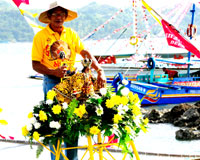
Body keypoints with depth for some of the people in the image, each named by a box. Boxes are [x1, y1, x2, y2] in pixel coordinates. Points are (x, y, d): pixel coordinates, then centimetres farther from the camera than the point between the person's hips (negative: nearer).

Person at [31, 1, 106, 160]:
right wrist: (54, 72, -23)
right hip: (52, 82, -3)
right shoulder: (41, 36, -6)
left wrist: (100, 71, -17)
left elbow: (85, 53, -3)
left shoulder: (71, 34, 5)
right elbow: (35, 65, -7)